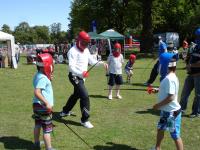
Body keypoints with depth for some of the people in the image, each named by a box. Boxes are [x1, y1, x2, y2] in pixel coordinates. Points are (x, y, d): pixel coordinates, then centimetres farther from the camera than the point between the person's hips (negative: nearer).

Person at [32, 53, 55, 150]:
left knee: (38, 125, 23)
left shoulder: (38, 75, 5)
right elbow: (37, 92, -31)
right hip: (43, 106, -10)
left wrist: (49, 79, 5)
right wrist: (47, 103, -32)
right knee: (47, 129, 0)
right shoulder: (43, 78, -23)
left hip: (36, 104, 10)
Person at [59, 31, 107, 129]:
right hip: (75, 76, -10)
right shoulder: (73, 51, -19)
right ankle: (84, 120, -5)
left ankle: (65, 111, 46)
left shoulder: (86, 50, 8)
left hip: (81, 77, 10)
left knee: (76, 95, 25)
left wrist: (101, 63, -11)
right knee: (85, 96, -16)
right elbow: (71, 67, -27)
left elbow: (92, 61, 8)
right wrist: (81, 73, -44)